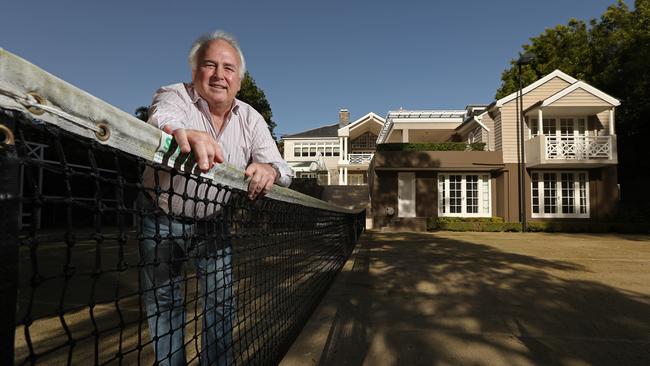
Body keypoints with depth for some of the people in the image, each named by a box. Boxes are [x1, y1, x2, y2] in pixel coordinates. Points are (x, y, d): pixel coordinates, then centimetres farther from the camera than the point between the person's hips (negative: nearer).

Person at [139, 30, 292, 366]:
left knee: (221, 299, 9)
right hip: (162, 220, -2)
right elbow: (163, 119, -40)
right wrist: (185, 134, -64)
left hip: (214, 222, 2)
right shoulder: (174, 96, -15)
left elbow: (281, 169, -12)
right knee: (163, 301, 10)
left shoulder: (251, 119, -6)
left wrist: (269, 171, -38)